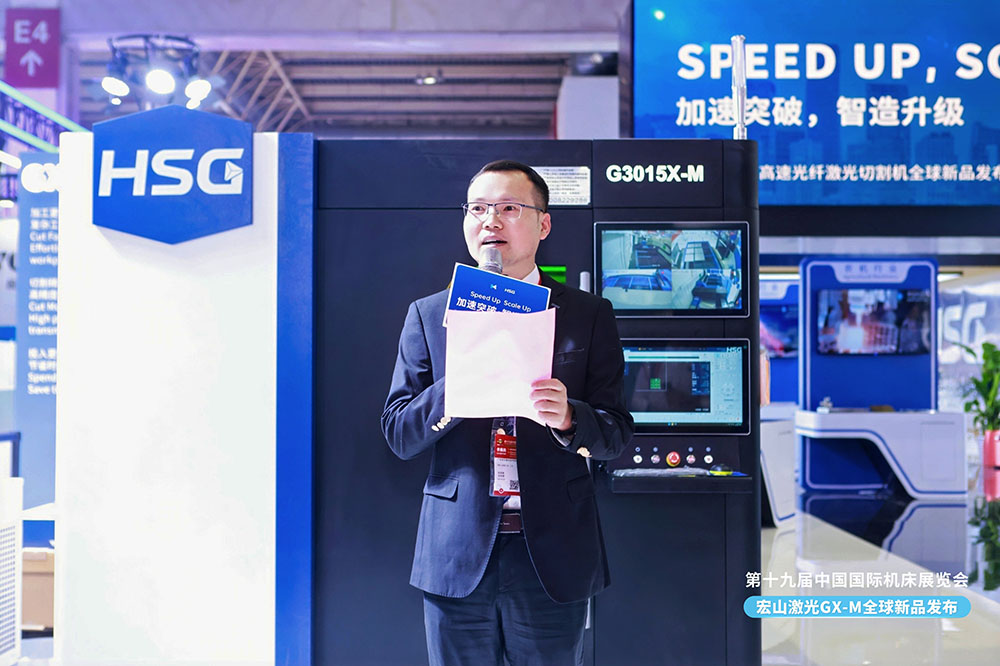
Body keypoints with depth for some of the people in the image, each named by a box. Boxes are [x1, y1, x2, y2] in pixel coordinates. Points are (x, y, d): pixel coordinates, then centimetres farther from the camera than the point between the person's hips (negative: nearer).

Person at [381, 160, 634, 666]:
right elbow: (398, 435, 0)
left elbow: (617, 435, 0)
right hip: (457, 560, 1)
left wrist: (567, 418, -21)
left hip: (553, 560, 0)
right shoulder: (428, 315, 5)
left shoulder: (588, 315, 3)